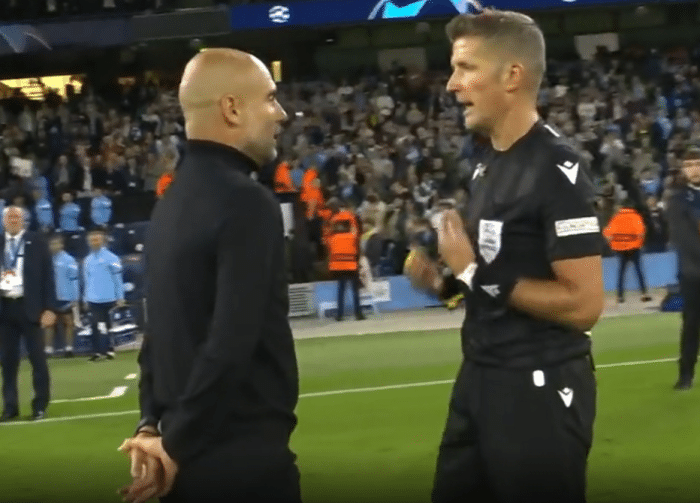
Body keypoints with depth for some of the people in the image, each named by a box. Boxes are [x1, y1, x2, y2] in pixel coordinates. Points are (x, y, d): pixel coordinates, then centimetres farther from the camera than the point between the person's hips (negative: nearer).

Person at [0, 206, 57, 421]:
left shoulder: (37, 243, 1)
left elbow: (47, 276, -1)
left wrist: (49, 308, -7)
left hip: (29, 307, -2)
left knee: (37, 357, 1)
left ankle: (40, 406, 9)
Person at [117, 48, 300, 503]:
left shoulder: (172, 203, 12)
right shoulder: (247, 202, -17)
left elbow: (163, 328, 13)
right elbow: (231, 344, -24)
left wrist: (153, 424, 5)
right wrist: (176, 447, -15)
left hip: (191, 455, 9)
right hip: (244, 455, -9)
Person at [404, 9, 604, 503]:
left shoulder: (556, 168, -17)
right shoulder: (487, 164, 10)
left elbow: (583, 305, -22)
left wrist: (475, 272, -16)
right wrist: (444, 280, 3)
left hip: (539, 389, -9)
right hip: (480, 377, 9)